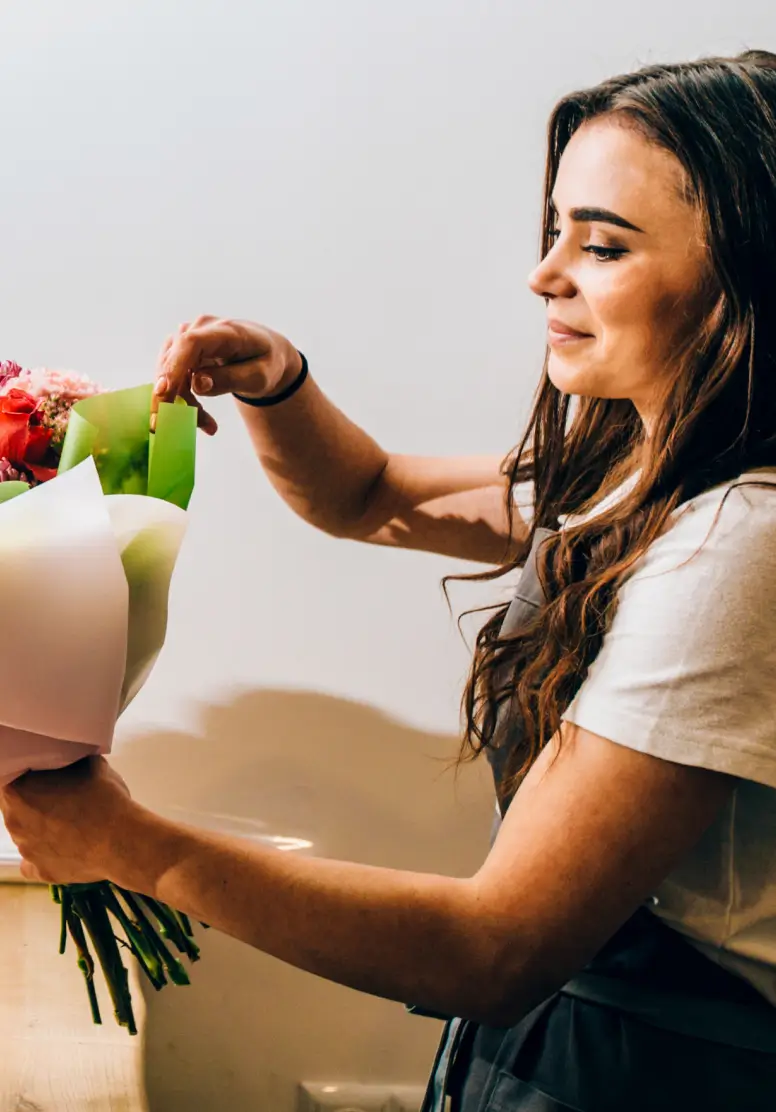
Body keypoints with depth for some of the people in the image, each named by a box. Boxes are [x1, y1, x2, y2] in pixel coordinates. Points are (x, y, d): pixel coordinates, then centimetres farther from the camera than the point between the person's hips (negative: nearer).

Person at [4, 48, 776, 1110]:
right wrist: (275, 381, -6)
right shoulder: (621, 466, 2)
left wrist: (135, 844, -26)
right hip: (566, 1007, 8)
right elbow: (366, 498, 15)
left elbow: (499, 952, -27)